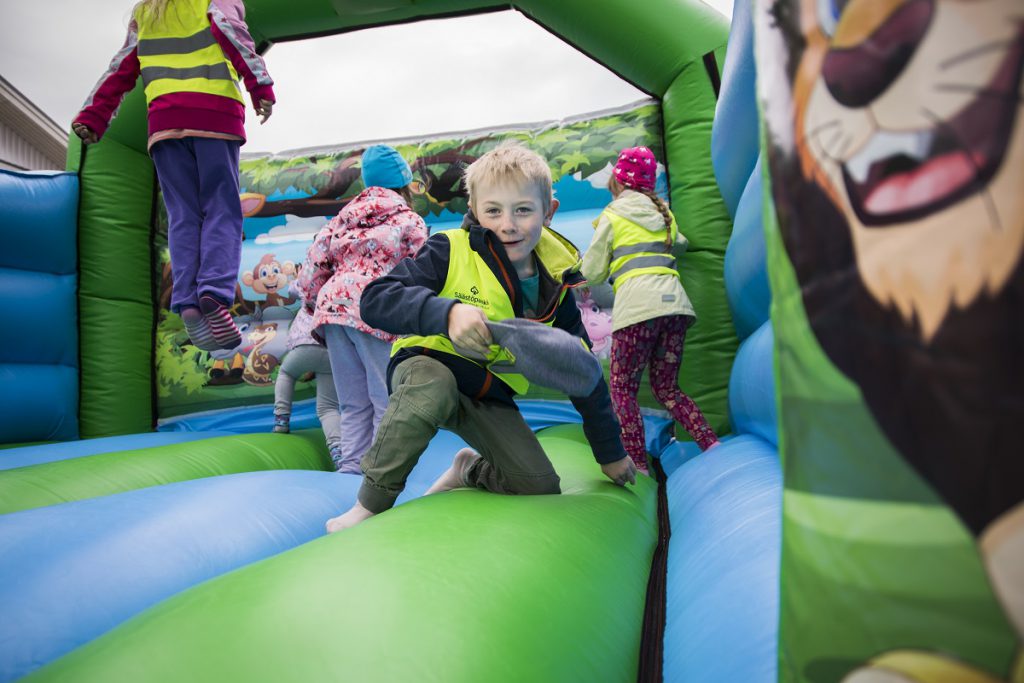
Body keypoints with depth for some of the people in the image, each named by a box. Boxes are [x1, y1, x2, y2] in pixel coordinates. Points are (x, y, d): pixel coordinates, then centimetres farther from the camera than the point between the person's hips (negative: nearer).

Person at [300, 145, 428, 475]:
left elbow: (315, 261, 18)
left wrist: (314, 299, 27)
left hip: (332, 307, 6)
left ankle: (351, 467, 13)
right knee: (387, 401, 1)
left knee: (354, 404, 14)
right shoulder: (410, 221, 7)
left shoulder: (343, 218, 22)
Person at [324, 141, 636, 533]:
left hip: (490, 398, 4)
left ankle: (471, 471, 21)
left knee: (541, 488, -11)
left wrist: (610, 451, 9)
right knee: (433, 386, -40)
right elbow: (375, 299, -28)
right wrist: (447, 312, -45)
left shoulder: (554, 284, -5)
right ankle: (371, 505, -19)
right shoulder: (450, 251, -18)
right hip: (426, 366, -4)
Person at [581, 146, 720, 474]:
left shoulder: (612, 216, 7)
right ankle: (712, 445, 3)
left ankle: (638, 465, -3)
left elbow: (592, 272, 7)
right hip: (675, 301, 6)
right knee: (666, 388, 16)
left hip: (638, 306, -6)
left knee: (623, 388, 3)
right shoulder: (664, 212, 21)